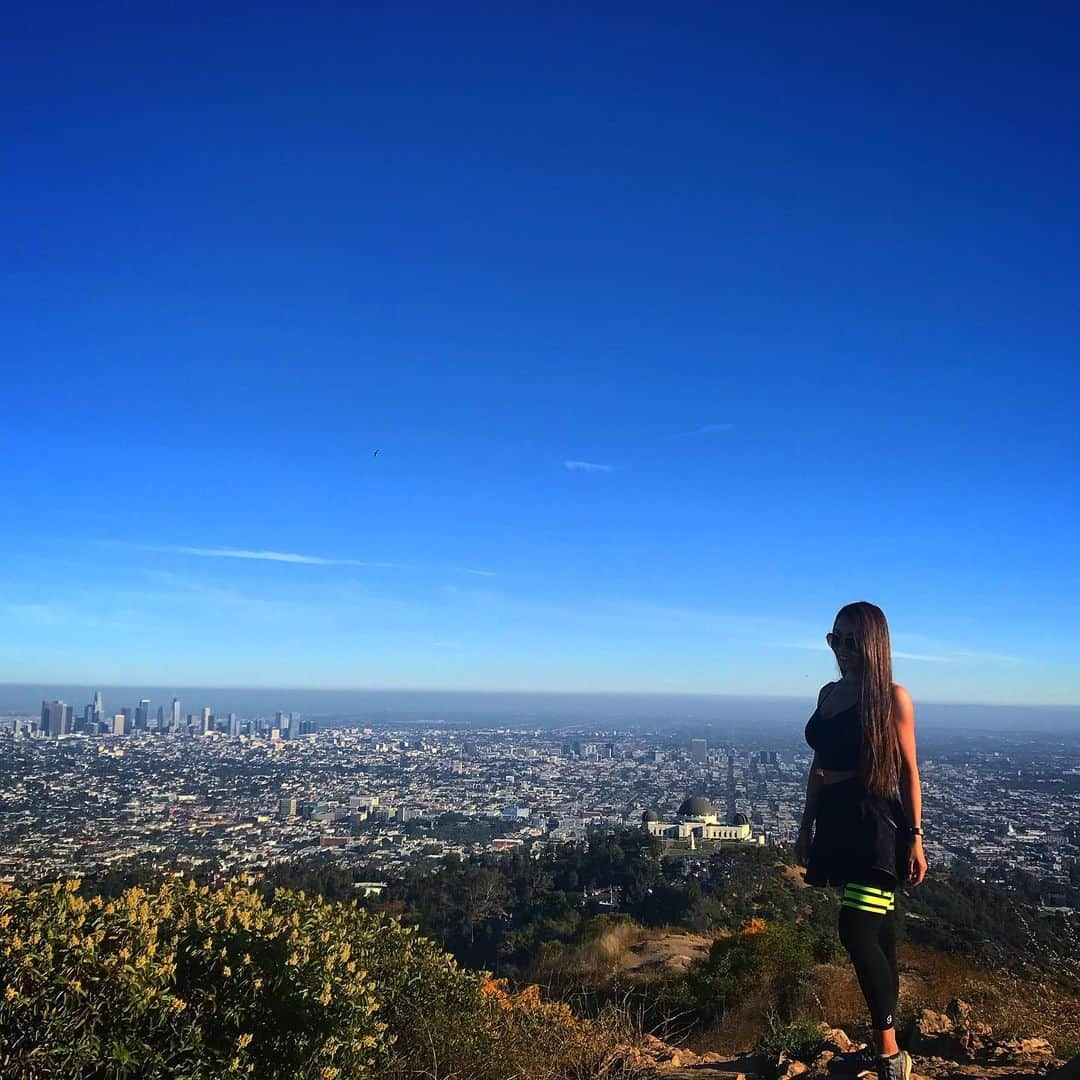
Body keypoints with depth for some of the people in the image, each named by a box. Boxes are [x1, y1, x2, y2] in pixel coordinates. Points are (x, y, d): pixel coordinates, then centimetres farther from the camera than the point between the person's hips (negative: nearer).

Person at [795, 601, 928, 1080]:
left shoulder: (893, 697, -6)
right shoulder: (829, 693, 11)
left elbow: (908, 771, -6)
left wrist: (915, 837, -8)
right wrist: (807, 825, 17)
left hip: (876, 823, -6)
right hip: (836, 821, 6)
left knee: (857, 930, -13)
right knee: (877, 933, 14)